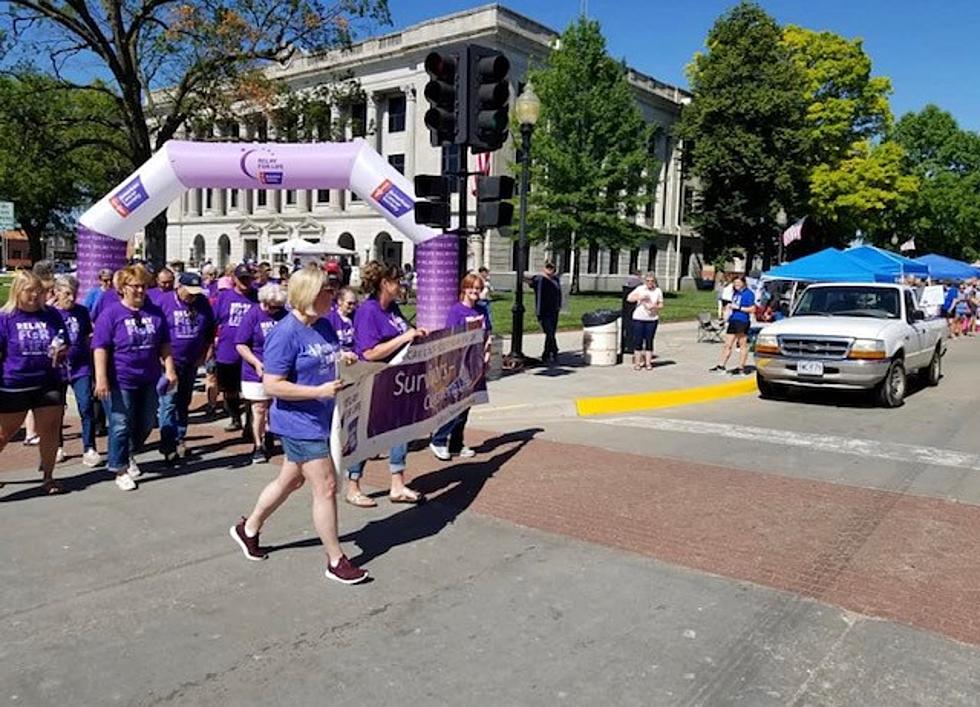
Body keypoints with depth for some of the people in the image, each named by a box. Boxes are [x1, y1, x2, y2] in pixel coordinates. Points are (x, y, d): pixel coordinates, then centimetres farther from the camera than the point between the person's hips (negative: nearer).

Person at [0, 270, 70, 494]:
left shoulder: (51, 315, 6)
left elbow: (65, 348, 14)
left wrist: (60, 352, -9)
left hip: (48, 384, 3)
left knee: (49, 431, 6)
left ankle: (48, 477, 20)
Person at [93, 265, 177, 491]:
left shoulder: (155, 313, 6)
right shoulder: (111, 314, -6)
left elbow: (164, 345, 12)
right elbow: (101, 348, -10)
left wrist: (170, 370, 4)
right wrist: (101, 379, -17)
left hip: (149, 380, 5)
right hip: (121, 381, -5)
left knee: (146, 423, 15)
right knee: (121, 426, 1)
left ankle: (130, 455, 40)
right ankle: (120, 470, 14)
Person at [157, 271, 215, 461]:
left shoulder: (203, 303, 3)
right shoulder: (164, 302, -9)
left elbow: (210, 331, 13)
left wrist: (203, 354, 6)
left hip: (191, 362, 5)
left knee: (184, 403, 14)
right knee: (169, 402, -9)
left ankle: (180, 440, 24)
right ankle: (168, 445, -7)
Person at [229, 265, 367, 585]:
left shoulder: (324, 325, 6)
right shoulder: (285, 333, -19)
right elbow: (272, 385, -21)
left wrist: (342, 359, 2)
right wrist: (319, 391, -25)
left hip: (320, 420, 9)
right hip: (300, 423, -9)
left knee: (290, 481, 22)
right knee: (325, 488, -3)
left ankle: (248, 529, 43)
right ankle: (336, 561, 11)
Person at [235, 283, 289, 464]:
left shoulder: (284, 315, 2)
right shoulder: (252, 315, -8)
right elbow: (240, 345, -9)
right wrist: (256, 363, -19)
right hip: (257, 372, -3)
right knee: (259, 409, 1)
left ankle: (267, 439, 30)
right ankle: (258, 446, 11)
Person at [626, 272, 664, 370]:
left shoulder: (658, 291, 5)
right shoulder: (640, 288, 0)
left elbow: (661, 305, 8)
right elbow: (629, 298, -5)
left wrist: (654, 306, -13)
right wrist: (639, 297, -20)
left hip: (652, 319, 1)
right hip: (639, 318, -1)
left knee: (649, 340, 3)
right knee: (638, 340, 0)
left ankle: (648, 363, 10)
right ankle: (637, 363, 7)